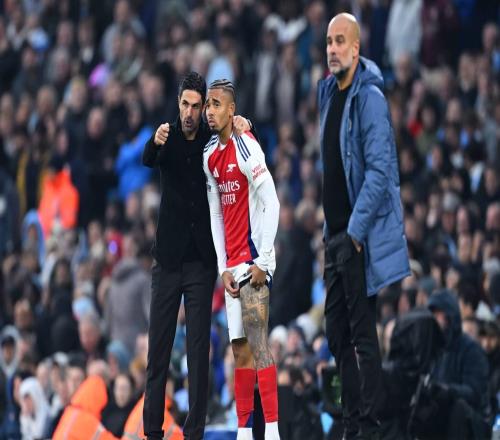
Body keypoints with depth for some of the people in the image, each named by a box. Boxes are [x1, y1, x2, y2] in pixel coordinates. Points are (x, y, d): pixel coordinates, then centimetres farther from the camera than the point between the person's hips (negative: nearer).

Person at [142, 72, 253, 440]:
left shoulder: (213, 140, 2)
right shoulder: (169, 138, -1)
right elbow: (148, 160, -19)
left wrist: (245, 128, -18)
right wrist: (155, 142, -43)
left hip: (202, 260, 0)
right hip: (168, 257, 0)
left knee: (199, 347, -2)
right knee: (158, 344, -1)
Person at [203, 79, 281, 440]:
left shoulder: (246, 147, -12)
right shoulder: (210, 155, 12)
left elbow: (271, 204, -15)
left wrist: (261, 261, -15)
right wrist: (224, 268, 8)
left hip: (254, 259, -8)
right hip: (231, 264, 8)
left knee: (257, 340, -14)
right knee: (240, 348, 8)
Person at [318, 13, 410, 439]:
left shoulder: (369, 98, -14)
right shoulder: (328, 93, 11)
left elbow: (379, 169, -19)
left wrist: (357, 228, -20)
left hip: (360, 235, -9)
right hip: (334, 232, 9)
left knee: (363, 335, -6)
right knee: (338, 333, 11)